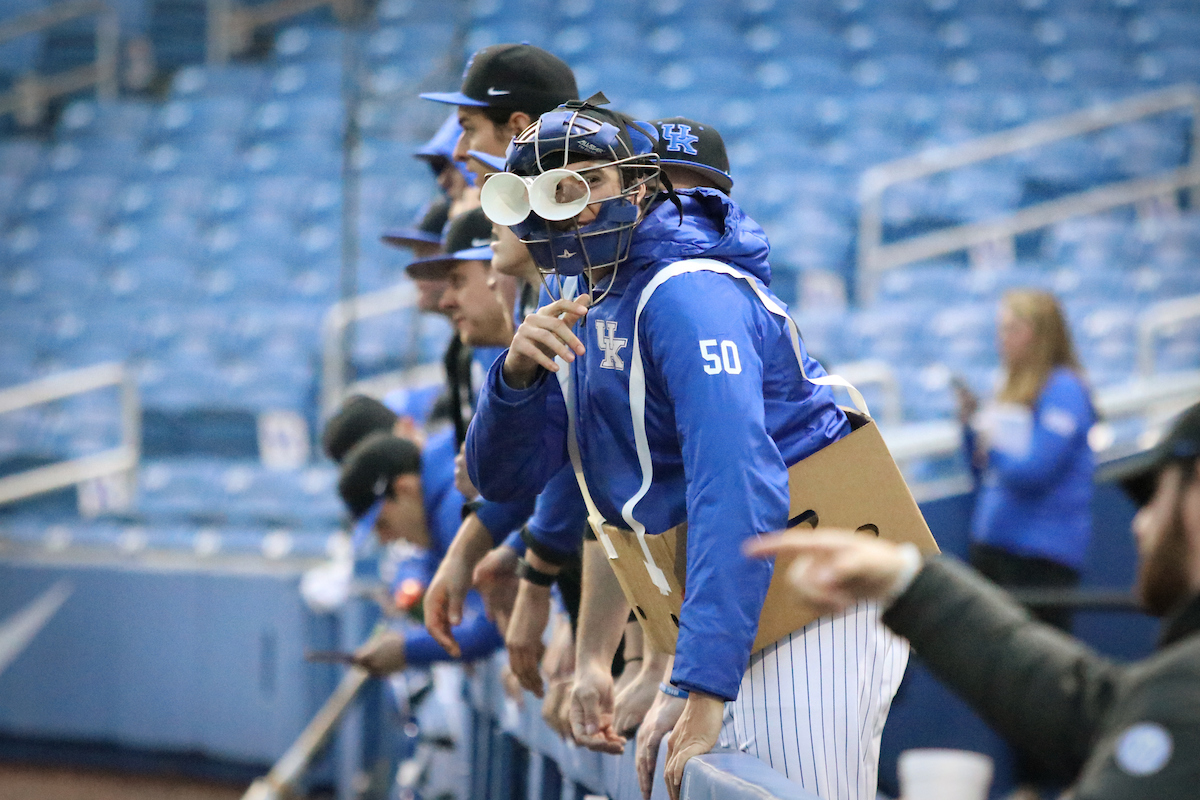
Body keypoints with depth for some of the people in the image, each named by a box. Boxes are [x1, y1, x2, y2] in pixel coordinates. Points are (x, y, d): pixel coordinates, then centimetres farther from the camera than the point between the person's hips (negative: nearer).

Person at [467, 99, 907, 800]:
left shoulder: (688, 296, -21)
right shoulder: (577, 299, 8)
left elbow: (740, 492, -33)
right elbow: (505, 478, 5)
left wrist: (705, 700, -39)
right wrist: (518, 374, -18)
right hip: (733, 615, 9)